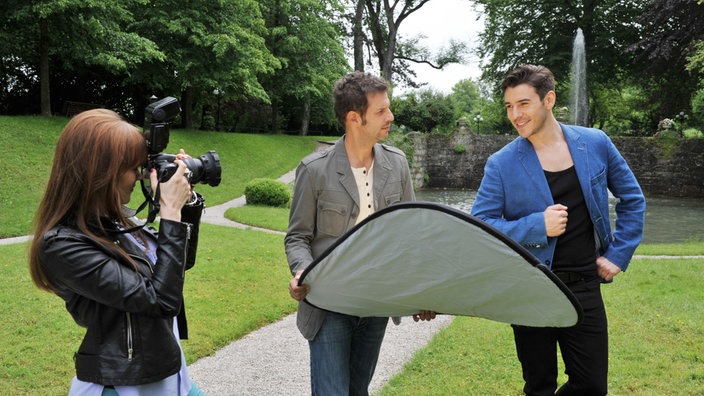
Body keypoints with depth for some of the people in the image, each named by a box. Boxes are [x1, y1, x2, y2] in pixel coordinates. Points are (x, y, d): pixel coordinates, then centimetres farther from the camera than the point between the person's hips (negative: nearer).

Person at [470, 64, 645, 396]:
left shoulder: (595, 144, 1)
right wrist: (536, 226, -20)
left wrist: (619, 254, 3)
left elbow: (632, 200, 11)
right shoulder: (501, 164, -7)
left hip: (584, 286, 2)